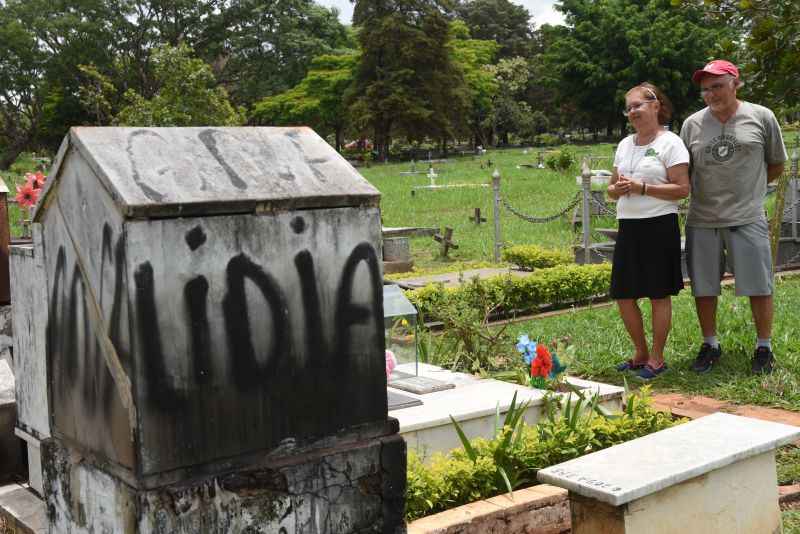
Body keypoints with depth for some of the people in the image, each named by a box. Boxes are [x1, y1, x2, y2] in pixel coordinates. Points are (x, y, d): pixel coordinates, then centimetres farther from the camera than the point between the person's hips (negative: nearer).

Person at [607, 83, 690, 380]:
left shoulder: (670, 143, -5)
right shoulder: (625, 144, 15)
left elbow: (682, 189, -12)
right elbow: (612, 188, 20)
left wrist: (642, 188, -18)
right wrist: (617, 189, -4)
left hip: (659, 225, -6)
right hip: (628, 226, 7)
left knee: (659, 294, 1)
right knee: (623, 295, 7)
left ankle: (656, 358, 14)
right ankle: (641, 353, 24)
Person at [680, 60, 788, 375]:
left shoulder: (761, 117, 0)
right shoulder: (692, 124, 4)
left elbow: (776, 165, 11)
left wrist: (746, 185, 9)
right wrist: (709, 189, 2)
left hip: (747, 217, -2)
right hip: (702, 219, 2)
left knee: (759, 286, 2)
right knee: (703, 287, 8)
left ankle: (764, 347, 18)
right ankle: (710, 345, 24)